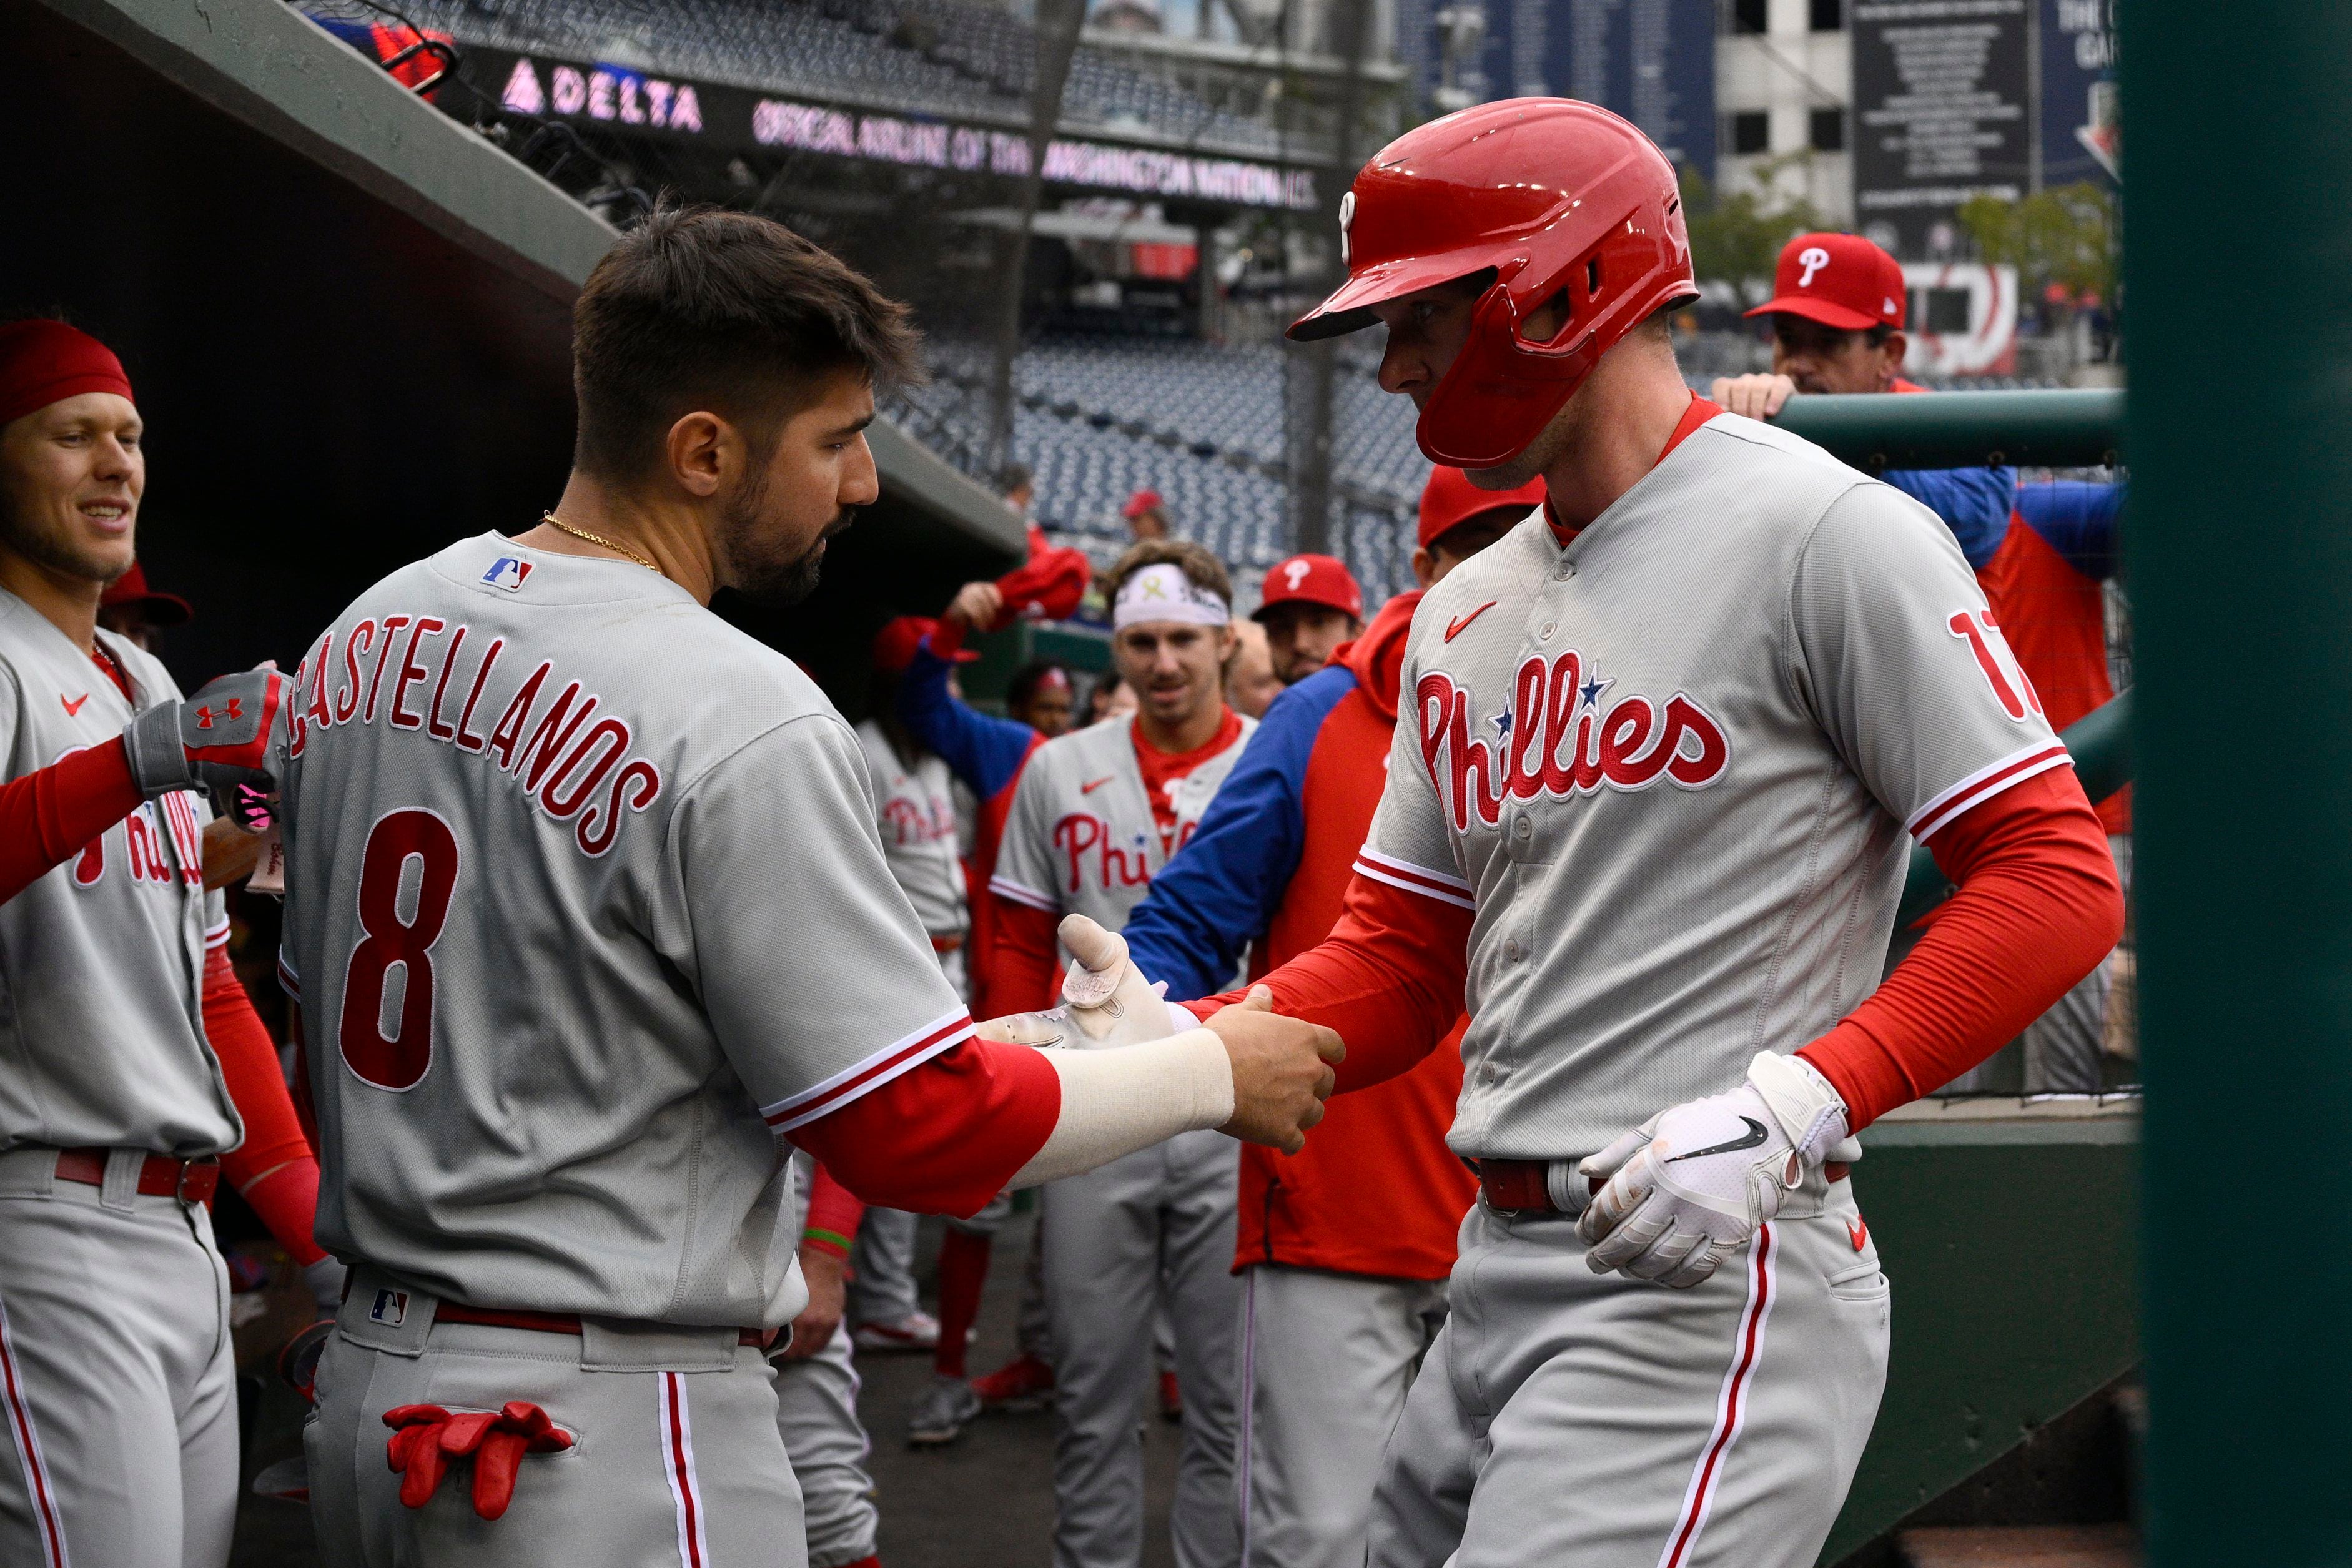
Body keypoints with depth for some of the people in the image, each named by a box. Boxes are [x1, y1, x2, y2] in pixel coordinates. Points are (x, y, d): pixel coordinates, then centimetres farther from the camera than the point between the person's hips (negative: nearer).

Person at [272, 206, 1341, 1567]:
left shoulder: (364, 639, 7)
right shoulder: (746, 723, -18)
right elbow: (920, 1126, -15)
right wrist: (1212, 1071, -1)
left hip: (372, 1375, 8)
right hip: (617, 1440, -8)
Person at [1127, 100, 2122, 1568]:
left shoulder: (1822, 535, -7)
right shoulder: (1466, 612, 18)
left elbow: (2057, 881, -12)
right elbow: (1395, 965, 18)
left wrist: (1792, 1108, -23)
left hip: (1712, 1280, -8)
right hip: (1495, 1274, 8)